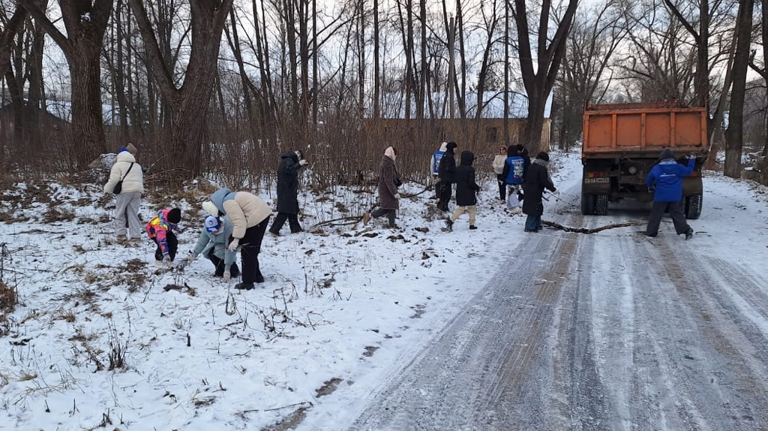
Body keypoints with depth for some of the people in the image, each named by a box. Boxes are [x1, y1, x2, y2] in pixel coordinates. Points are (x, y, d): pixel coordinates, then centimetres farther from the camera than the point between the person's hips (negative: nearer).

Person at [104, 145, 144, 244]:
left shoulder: (118, 165, 0)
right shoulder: (137, 165, 22)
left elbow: (114, 180, -8)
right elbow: (141, 179, 21)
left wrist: (107, 189, 5)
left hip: (125, 191, -5)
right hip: (137, 190, 5)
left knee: (120, 213, 6)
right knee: (133, 214, 8)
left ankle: (121, 235, 1)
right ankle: (136, 236, 3)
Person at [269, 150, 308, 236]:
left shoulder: (287, 160, 18)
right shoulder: (289, 160, -13)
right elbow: (289, 170, -31)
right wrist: (299, 164, -29)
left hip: (288, 190, 10)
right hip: (287, 191, -10)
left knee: (293, 209, 16)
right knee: (285, 211, -10)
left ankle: (295, 229, 23)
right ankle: (274, 229, -10)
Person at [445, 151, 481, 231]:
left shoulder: (457, 169, 6)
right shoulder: (470, 169, -15)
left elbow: (455, 180, 11)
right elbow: (471, 182, -18)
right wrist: (477, 188, -2)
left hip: (459, 192, 6)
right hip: (469, 193, -6)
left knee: (460, 208, 10)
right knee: (472, 208, 11)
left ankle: (450, 221, -5)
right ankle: (472, 224, 12)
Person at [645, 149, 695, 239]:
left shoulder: (657, 168, -5)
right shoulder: (678, 167, -3)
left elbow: (649, 178, 0)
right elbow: (688, 170, 10)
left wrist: (650, 186, 21)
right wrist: (692, 160, 26)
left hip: (661, 196, -1)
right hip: (675, 197, 2)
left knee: (656, 214, 7)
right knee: (677, 213, 9)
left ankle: (651, 231, 11)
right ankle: (686, 229, -2)